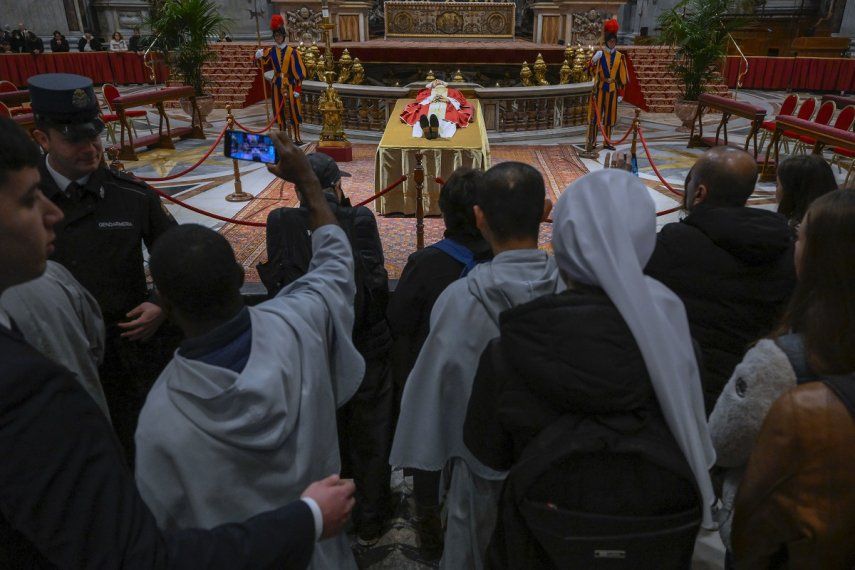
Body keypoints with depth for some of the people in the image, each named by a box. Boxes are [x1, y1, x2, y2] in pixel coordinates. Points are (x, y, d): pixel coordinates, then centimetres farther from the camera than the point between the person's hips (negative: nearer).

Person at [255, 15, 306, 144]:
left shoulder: (292, 52, -6)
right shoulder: (270, 51, 5)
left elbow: (299, 71, -7)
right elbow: (264, 64, 16)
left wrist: (298, 88, -11)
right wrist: (260, 56, -7)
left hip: (289, 85, -4)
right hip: (276, 86, 4)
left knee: (293, 110, -2)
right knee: (279, 111, 7)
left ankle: (297, 136, 5)